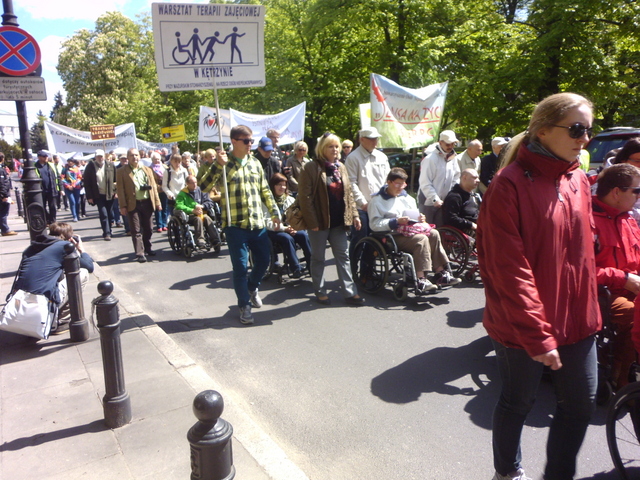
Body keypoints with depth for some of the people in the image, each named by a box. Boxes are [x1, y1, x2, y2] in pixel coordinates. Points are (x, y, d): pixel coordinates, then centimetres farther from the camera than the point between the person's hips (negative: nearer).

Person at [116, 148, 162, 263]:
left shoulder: (147, 170, 13)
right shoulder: (121, 172, 0)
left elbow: (153, 187, 12)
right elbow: (120, 190, -4)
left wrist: (157, 202, 5)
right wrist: (123, 206, -11)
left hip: (147, 203, 4)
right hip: (133, 204, -4)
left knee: (148, 228, 13)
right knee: (136, 231, -2)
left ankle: (147, 248, 31)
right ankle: (140, 253, 3)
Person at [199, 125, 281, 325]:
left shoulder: (255, 163, 11)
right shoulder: (224, 164, -3)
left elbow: (265, 190, 17)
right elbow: (204, 186, -14)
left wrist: (274, 212, 13)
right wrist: (218, 165, -25)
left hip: (257, 223, 5)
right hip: (235, 224, -5)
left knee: (264, 260, 13)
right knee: (240, 266, 0)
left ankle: (252, 287, 43)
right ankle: (245, 305, 16)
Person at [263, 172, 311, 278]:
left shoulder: (290, 200, 19)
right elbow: (267, 222, -10)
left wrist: (294, 228, -12)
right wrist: (284, 228, -20)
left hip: (290, 229, 4)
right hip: (273, 231, -4)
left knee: (303, 235, -26)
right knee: (287, 238, -35)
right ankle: (295, 269, -34)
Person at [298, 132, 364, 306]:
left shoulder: (341, 168, 12)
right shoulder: (311, 168, -8)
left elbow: (349, 193, 16)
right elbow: (305, 196, -12)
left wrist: (354, 215, 7)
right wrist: (312, 222, -16)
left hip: (338, 221, 6)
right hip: (320, 221, -6)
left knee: (343, 256, 8)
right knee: (318, 258, 7)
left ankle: (350, 292, 14)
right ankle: (320, 292, 20)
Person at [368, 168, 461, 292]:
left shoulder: (407, 198, 23)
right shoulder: (377, 200, 1)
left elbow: (414, 216, 28)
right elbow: (374, 224, -10)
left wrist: (419, 219, 2)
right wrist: (396, 221, -19)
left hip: (410, 230, 7)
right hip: (392, 236, -7)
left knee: (433, 234, -19)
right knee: (421, 239, -29)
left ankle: (441, 273, -18)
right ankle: (421, 280, -33)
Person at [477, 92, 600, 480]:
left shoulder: (578, 180, 6)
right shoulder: (511, 185, -17)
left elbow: (584, 250, 14)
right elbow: (508, 268, -20)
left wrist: (589, 310, 10)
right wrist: (536, 334, -20)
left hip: (577, 319, 7)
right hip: (523, 326, -6)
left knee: (581, 403, 15)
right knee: (519, 403, 13)